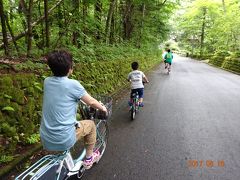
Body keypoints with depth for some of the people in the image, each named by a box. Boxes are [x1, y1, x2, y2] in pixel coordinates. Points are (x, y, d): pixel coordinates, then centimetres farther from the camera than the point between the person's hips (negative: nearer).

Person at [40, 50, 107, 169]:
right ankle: (89, 159, 32)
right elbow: (91, 102, -4)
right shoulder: (73, 84, -16)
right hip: (64, 140, -6)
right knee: (90, 125, 18)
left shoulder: (47, 81, 1)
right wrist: (103, 108, 16)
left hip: (45, 140, 6)